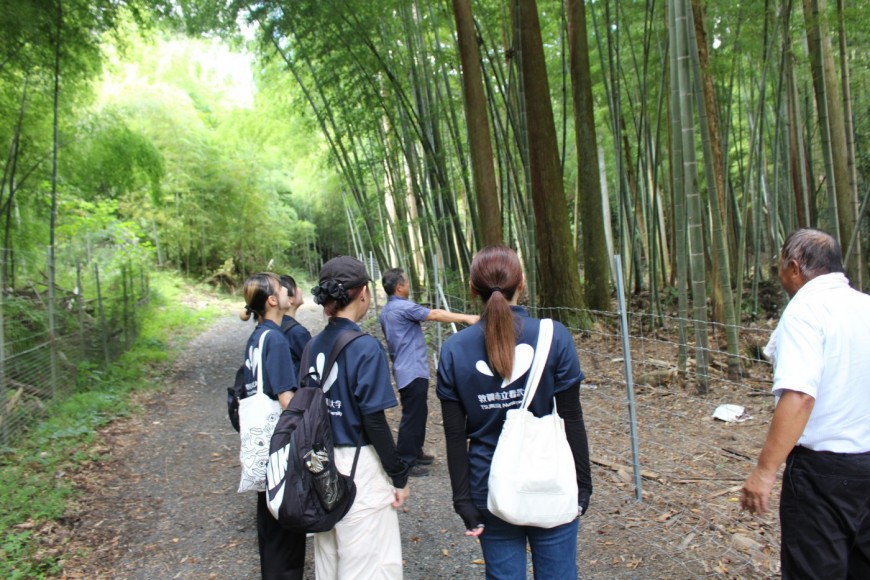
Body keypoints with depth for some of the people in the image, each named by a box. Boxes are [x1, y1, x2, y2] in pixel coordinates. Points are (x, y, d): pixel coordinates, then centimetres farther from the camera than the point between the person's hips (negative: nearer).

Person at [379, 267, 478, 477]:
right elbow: (435, 314, -24)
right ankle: (405, 462, 4)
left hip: (405, 369, 10)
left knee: (418, 413, 19)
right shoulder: (403, 307, -17)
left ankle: (416, 453, 29)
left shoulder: (385, 312, 14)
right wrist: (467, 318, -24)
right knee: (412, 416, -3)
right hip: (413, 371, -10)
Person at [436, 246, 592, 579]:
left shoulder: (454, 351, -6)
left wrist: (463, 500, 3)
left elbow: (455, 435, -4)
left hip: (491, 488, 1)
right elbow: (572, 421, -6)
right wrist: (582, 484, 4)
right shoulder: (554, 337, -10)